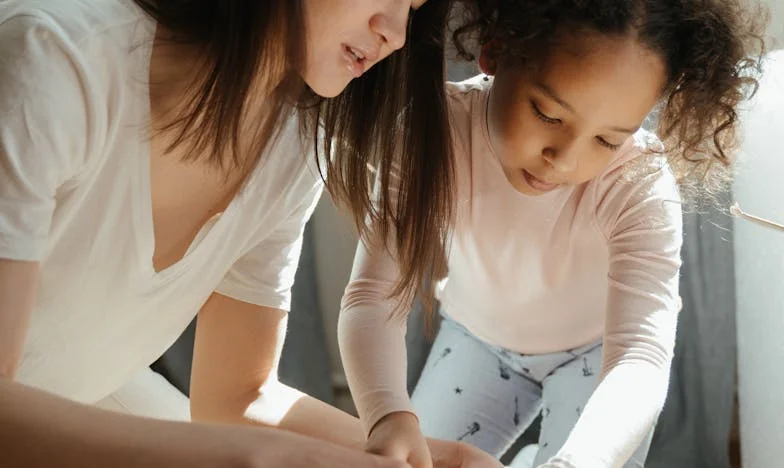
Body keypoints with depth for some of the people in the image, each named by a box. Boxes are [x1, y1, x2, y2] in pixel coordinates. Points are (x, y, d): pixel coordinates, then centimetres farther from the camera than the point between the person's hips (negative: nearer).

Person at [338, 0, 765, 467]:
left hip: (598, 348, -1)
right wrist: (389, 414, -53)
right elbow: (374, 293, -34)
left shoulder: (640, 184, -34)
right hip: (479, 337, 2)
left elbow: (641, 356, -41)